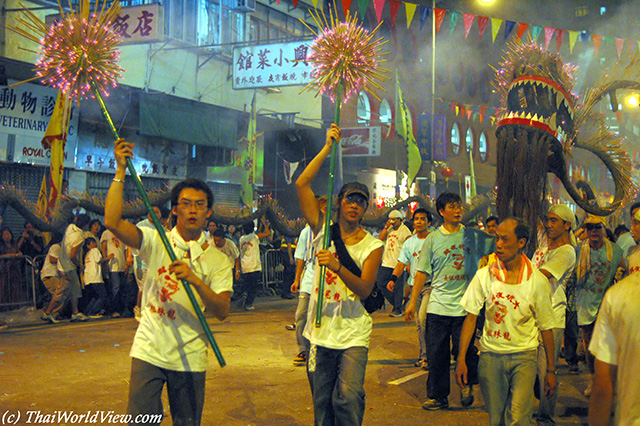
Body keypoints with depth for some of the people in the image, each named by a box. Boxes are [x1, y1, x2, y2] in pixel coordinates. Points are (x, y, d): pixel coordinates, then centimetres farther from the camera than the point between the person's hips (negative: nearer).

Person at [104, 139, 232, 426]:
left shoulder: (218, 260, 2)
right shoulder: (156, 241, 1)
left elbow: (222, 311, -8)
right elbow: (112, 222, -15)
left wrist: (194, 280, -24)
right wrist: (121, 171, -15)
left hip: (190, 357, 1)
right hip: (149, 351, -1)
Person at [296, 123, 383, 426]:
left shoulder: (372, 245, 2)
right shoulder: (323, 229, 6)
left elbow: (365, 289, -9)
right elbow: (302, 184, -3)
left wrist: (338, 267, -25)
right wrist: (328, 147, -3)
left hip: (353, 333, -2)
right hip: (320, 330, 2)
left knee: (348, 396, -18)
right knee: (322, 402, 7)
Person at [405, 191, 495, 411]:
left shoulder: (474, 236, 5)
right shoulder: (433, 239, 5)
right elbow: (422, 272, 6)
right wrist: (413, 302, 3)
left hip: (466, 306, -1)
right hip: (438, 305, 1)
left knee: (464, 350, -4)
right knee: (436, 354, 4)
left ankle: (467, 385, 24)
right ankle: (438, 396, 18)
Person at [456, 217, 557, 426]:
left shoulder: (537, 281, -6)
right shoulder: (484, 275, -2)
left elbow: (546, 328, 0)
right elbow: (471, 317, 2)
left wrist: (550, 370, 2)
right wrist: (461, 359, -3)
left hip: (524, 356, -2)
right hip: (491, 355, 2)